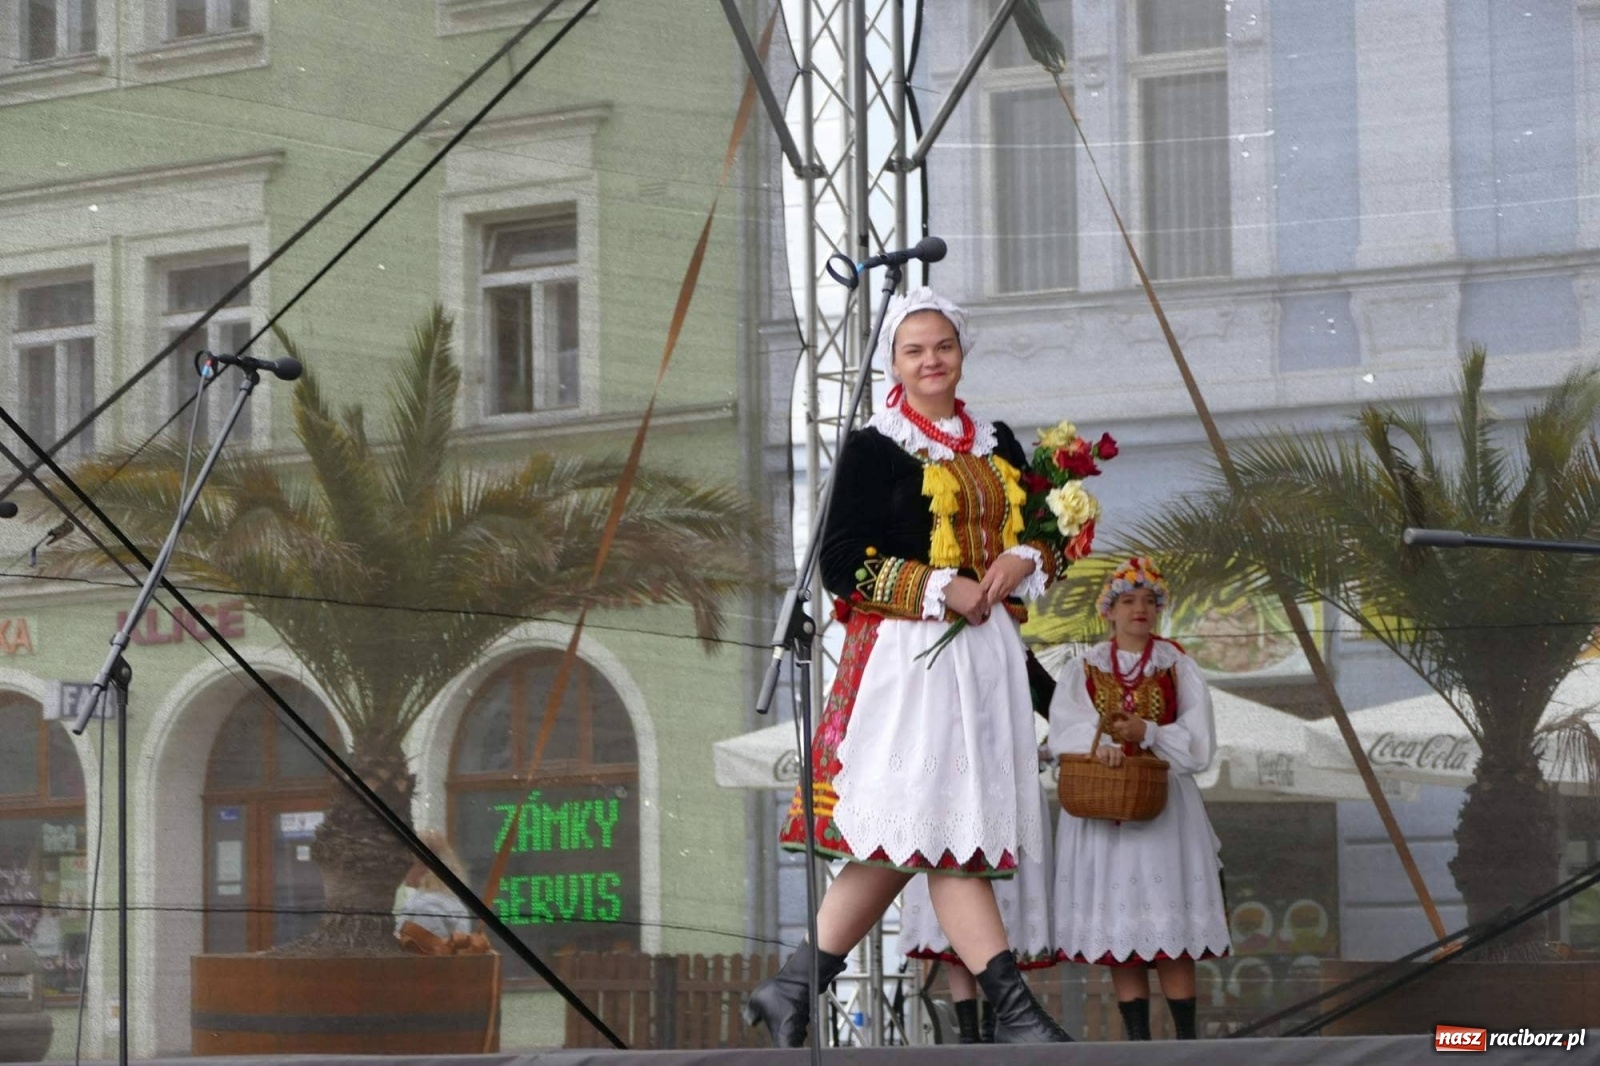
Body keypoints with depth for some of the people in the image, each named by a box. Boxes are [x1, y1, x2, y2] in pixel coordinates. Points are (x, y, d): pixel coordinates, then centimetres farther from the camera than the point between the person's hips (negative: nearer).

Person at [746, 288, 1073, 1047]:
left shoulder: (997, 445, 16)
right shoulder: (874, 450, -2)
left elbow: (1047, 537, 20)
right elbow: (841, 564, -8)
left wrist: (1024, 563, -3)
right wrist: (941, 591, -15)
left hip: (988, 655, 6)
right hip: (909, 656, -6)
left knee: (905, 841, 4)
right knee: (941, 832, -10)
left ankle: (792, 990, 13)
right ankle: (1012, 1010, -12)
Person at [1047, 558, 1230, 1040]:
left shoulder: (1178, 668, 9)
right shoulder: (1084, 670, 11)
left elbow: (1198, 741, 0)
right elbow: (1063, 724, -7)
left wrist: (1146, 733, -16)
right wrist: (1101, 740, -26)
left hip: (1162, 803, -1)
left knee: (1170, 924, -6)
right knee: (1116, 924, -2)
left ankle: (1186, 1037, -4)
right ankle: (1136, 1039, 2)